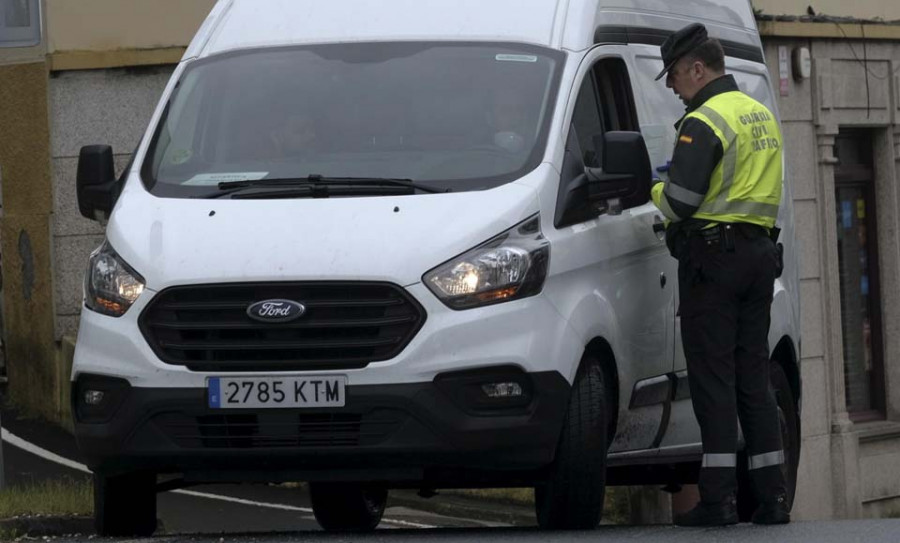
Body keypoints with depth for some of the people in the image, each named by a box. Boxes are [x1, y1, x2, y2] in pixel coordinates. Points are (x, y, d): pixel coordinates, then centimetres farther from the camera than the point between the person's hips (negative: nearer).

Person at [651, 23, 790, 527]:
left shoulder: (705, 122, -13)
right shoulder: (763, 116, 17)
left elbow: (682, 200, -19)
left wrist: (655, 190, 4)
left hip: (713, 254, -8)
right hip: (760, 251, 8)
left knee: (713, 376, -6)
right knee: (754, 375, 10)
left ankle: (719, 498, -9)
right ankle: (773, 495, 7)